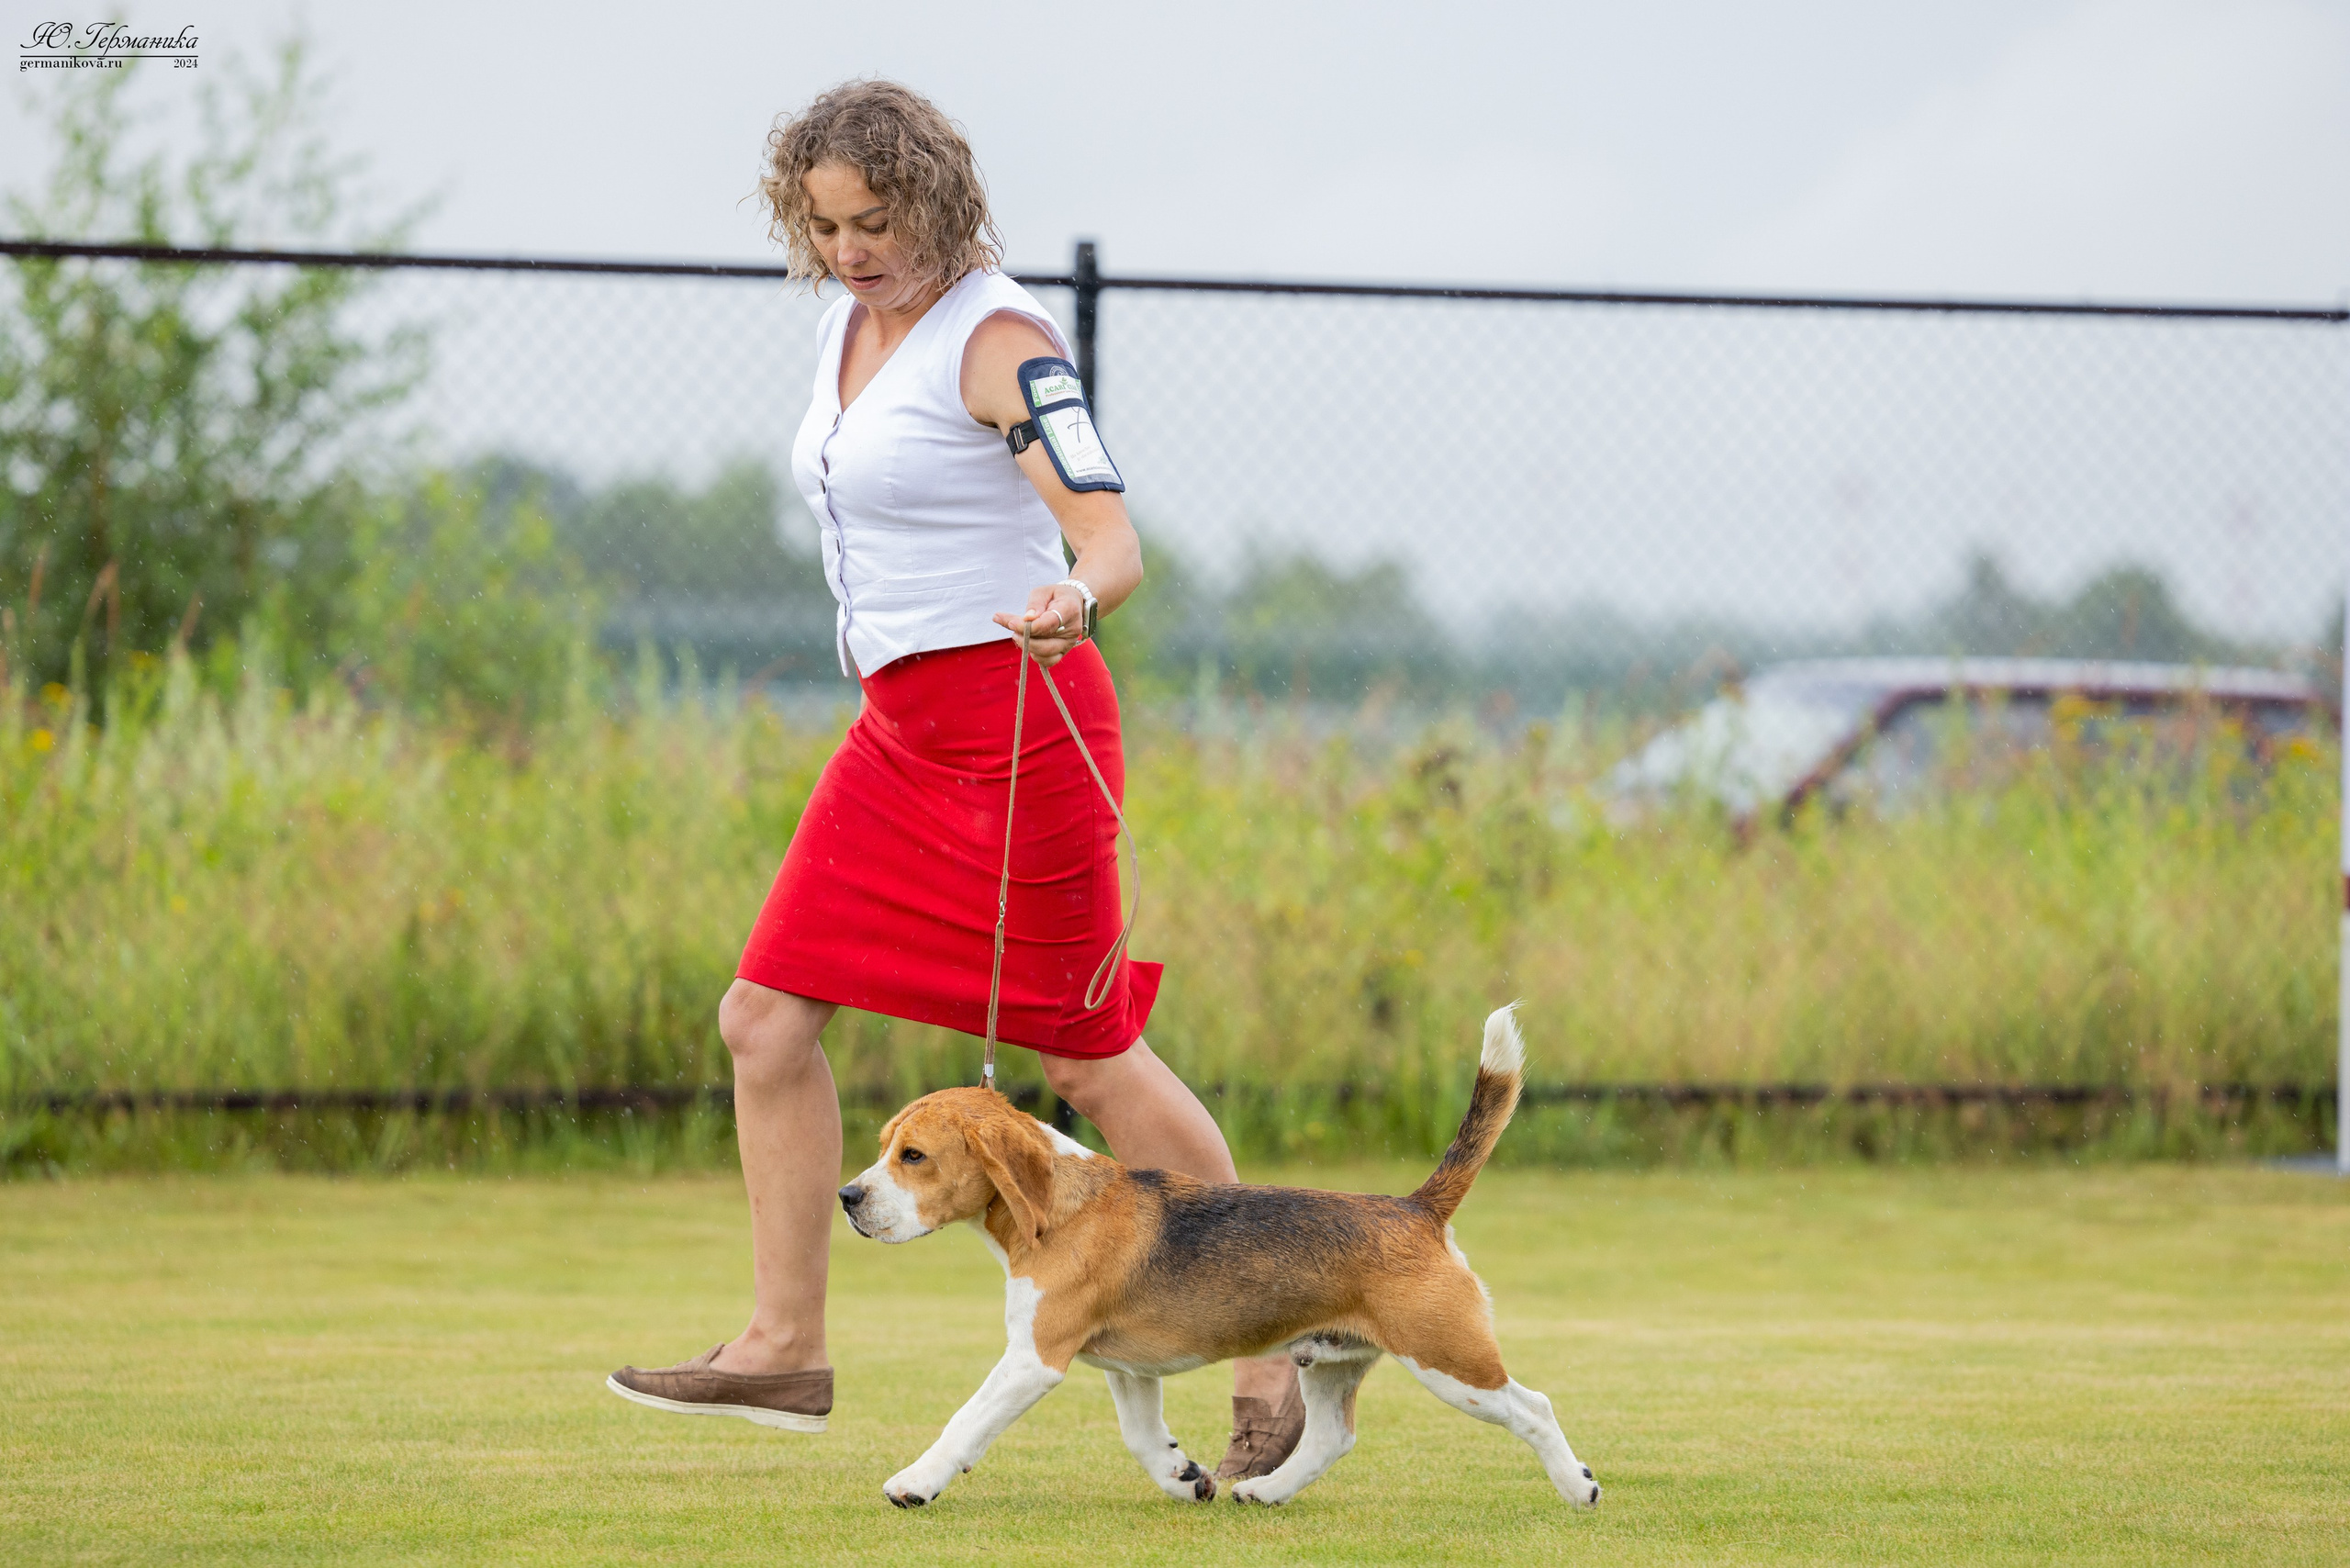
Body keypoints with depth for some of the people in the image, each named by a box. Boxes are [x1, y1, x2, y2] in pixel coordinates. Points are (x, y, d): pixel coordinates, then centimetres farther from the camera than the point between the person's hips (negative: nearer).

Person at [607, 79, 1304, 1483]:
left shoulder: (996, 338, -15)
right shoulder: (854, 324, 10)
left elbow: (1112, 541, -24)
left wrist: (1073, 601, -45)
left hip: (1015, 723, -8)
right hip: (900, 733, 8)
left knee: (1090, 1055, -4)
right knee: (767, 1018, 2)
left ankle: (1269, 1349, 8)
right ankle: (787, 1346, 10)